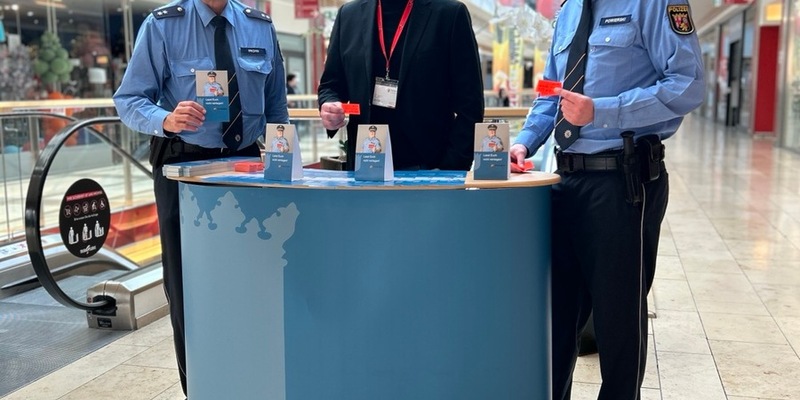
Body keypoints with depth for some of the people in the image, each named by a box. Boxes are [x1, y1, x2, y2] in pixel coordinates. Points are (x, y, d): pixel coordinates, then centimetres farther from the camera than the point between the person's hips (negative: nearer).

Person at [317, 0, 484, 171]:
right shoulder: (349, 14, 10)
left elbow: (470, 103, -5)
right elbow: (331, 84, 16)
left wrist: (450, 169, -13)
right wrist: (329, 107, -7)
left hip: (427, 169, -3)